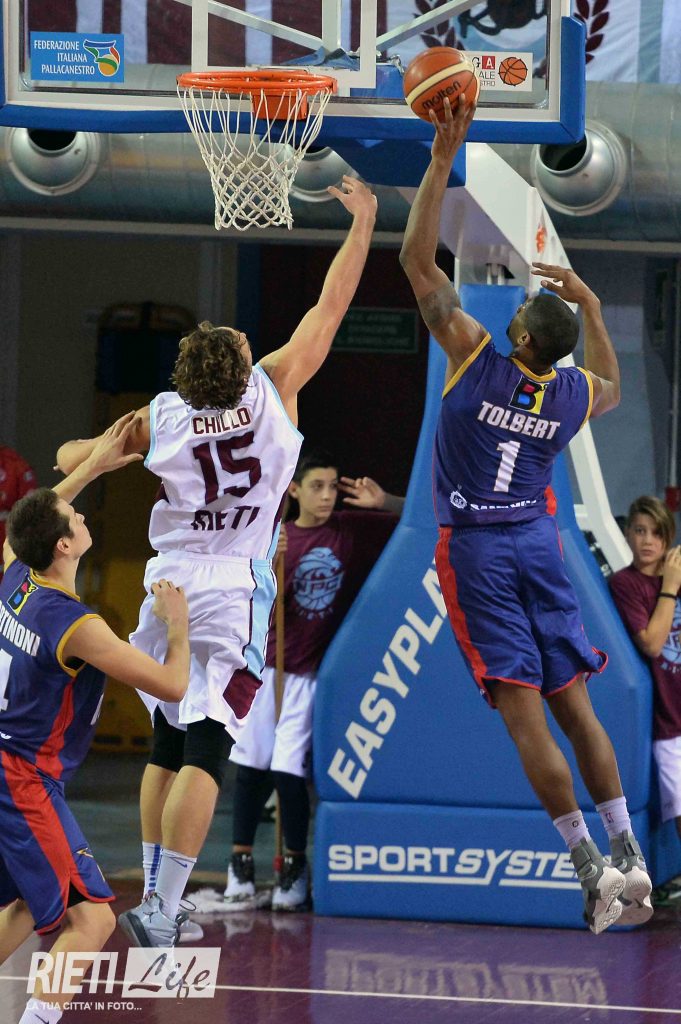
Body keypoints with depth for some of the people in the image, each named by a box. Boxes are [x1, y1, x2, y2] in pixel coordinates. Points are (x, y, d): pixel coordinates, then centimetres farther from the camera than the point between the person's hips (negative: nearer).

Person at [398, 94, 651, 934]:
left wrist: (441, 160, -13)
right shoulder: (578, 392, -3)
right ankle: (630, 859, 5)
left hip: (475, 549, -4)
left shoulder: (476, 357, -17)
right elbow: (611, 387, 26)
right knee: (572, 701, 9)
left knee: (523, 709, -7)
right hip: (538, 542, 5)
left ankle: (591, 866, -14)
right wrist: (591, 306, 21)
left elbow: (416, 260, -15)